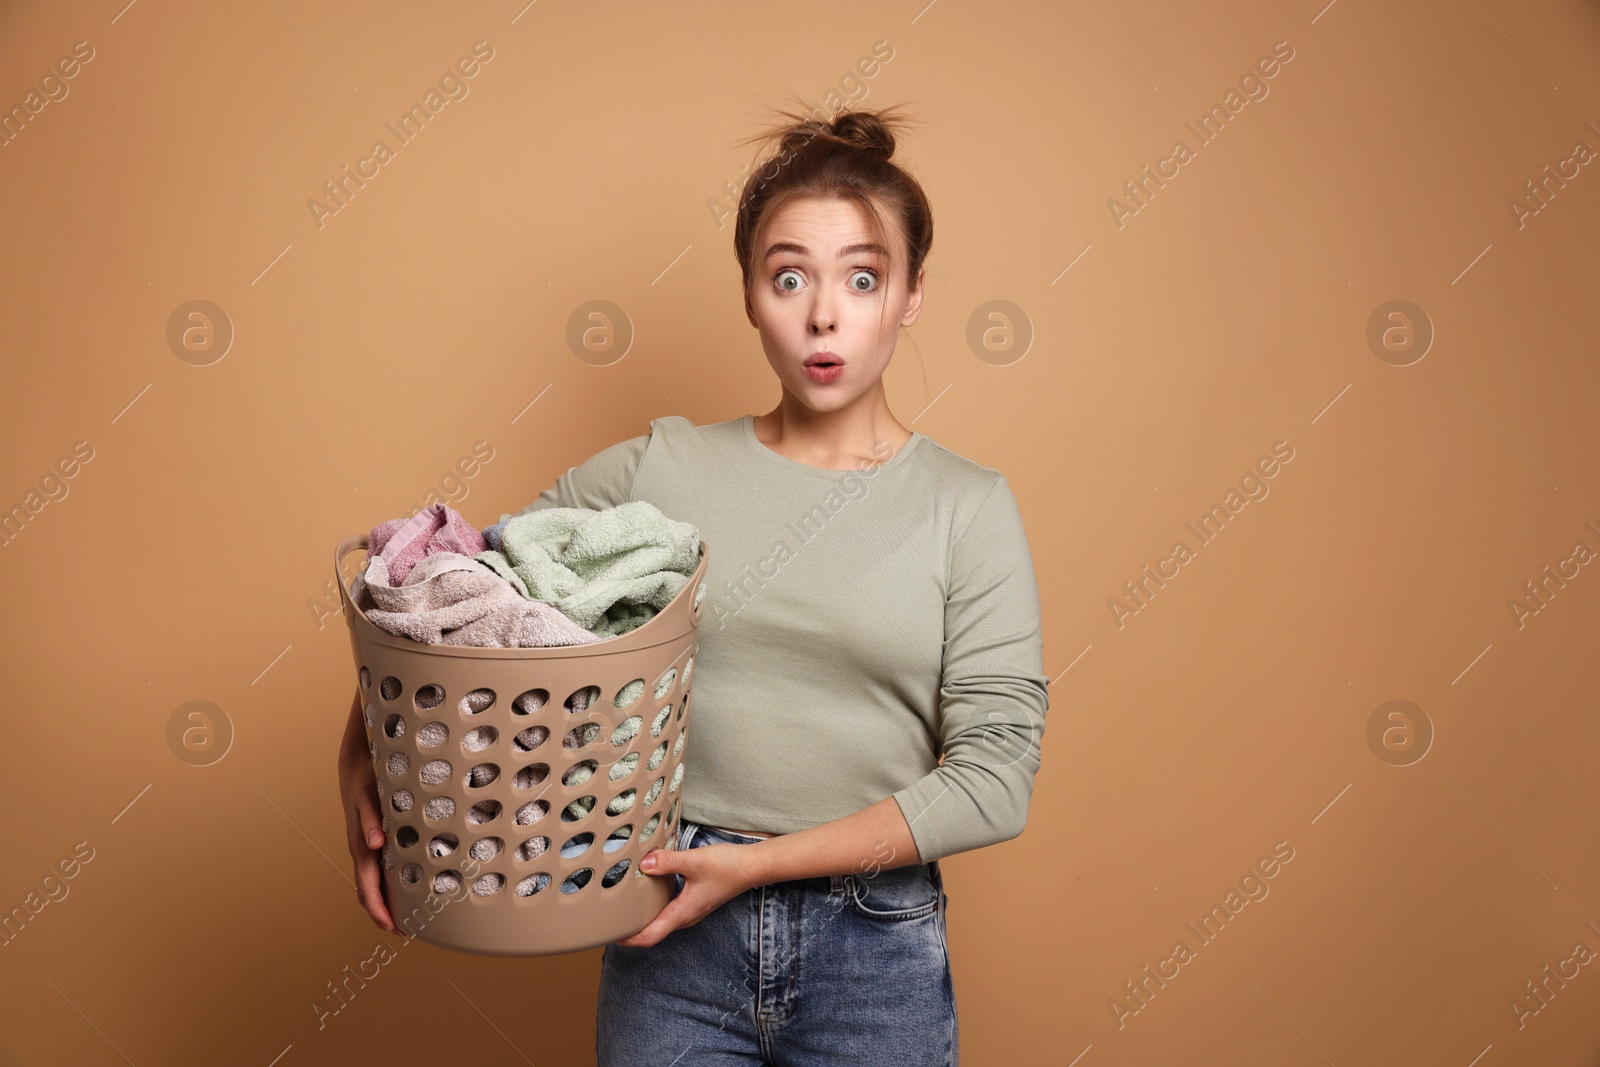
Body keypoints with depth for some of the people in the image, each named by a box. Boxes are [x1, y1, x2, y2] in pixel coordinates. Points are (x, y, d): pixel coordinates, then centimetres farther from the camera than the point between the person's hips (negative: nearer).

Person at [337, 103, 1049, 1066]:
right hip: (671, 936, 1)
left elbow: (995, 779, -11)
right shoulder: (660, 470, -1)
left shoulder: (969, 507, -6)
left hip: (873, 954, -1)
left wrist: (761, 858, -15)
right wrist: (364, 750, -11)